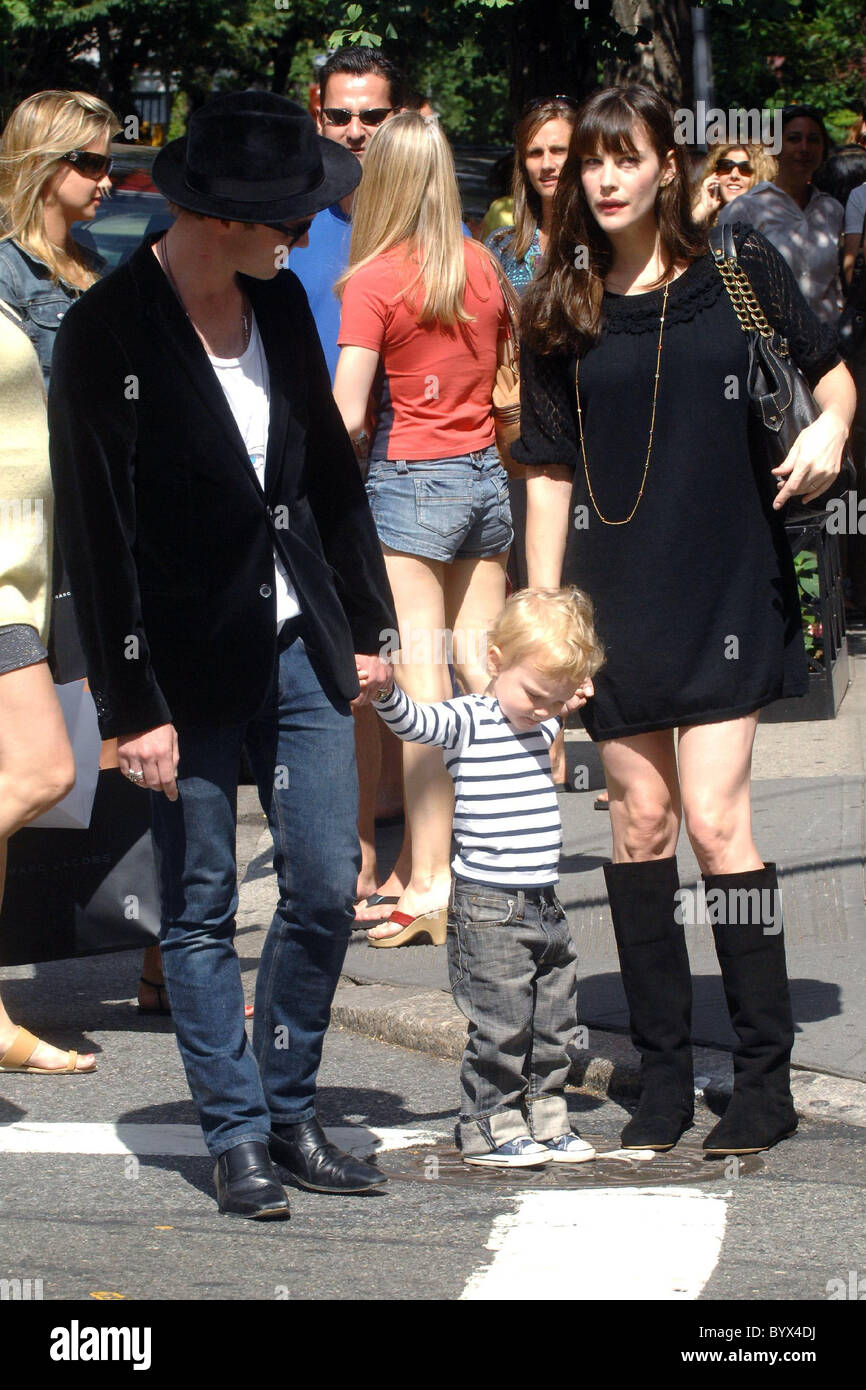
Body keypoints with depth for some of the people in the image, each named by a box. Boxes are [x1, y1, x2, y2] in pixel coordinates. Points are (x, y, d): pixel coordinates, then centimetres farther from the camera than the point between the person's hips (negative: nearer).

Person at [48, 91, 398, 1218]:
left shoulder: (280, 302, 4)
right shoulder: (107, 333, -15)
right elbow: (97, 535, -14)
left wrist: (363, 622, 15)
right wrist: (133, 707, -14)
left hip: (298, 642, 6)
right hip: (190, 666, -6)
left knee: (326, 885, 7)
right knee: (200, 913, 5)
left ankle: (290, 1109, 23)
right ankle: (238, 1136, 17)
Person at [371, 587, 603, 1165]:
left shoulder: (543, 725, 12)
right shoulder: (468, 722, -11)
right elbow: (414, 721, -30)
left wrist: (578, 693, 25)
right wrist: (384, 688, -45)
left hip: (544, 907, 8)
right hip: (490, 911, -8)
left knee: (554, 1025, 13)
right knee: (500, 1027, -5)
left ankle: (545, 1118, 25)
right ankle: (490, 1127, 7)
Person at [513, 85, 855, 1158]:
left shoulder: (739, 273, 1)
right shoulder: (559, 313, 6)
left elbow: (829, 374, 12)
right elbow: (550, 471, 7)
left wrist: (829, 427, -11)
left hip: (726, 588, -2)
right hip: (616, 602, 3)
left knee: (712, 818, -9)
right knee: (640, 820, 4)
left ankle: (766, 1074, -1)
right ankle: (662, 1069, 13)